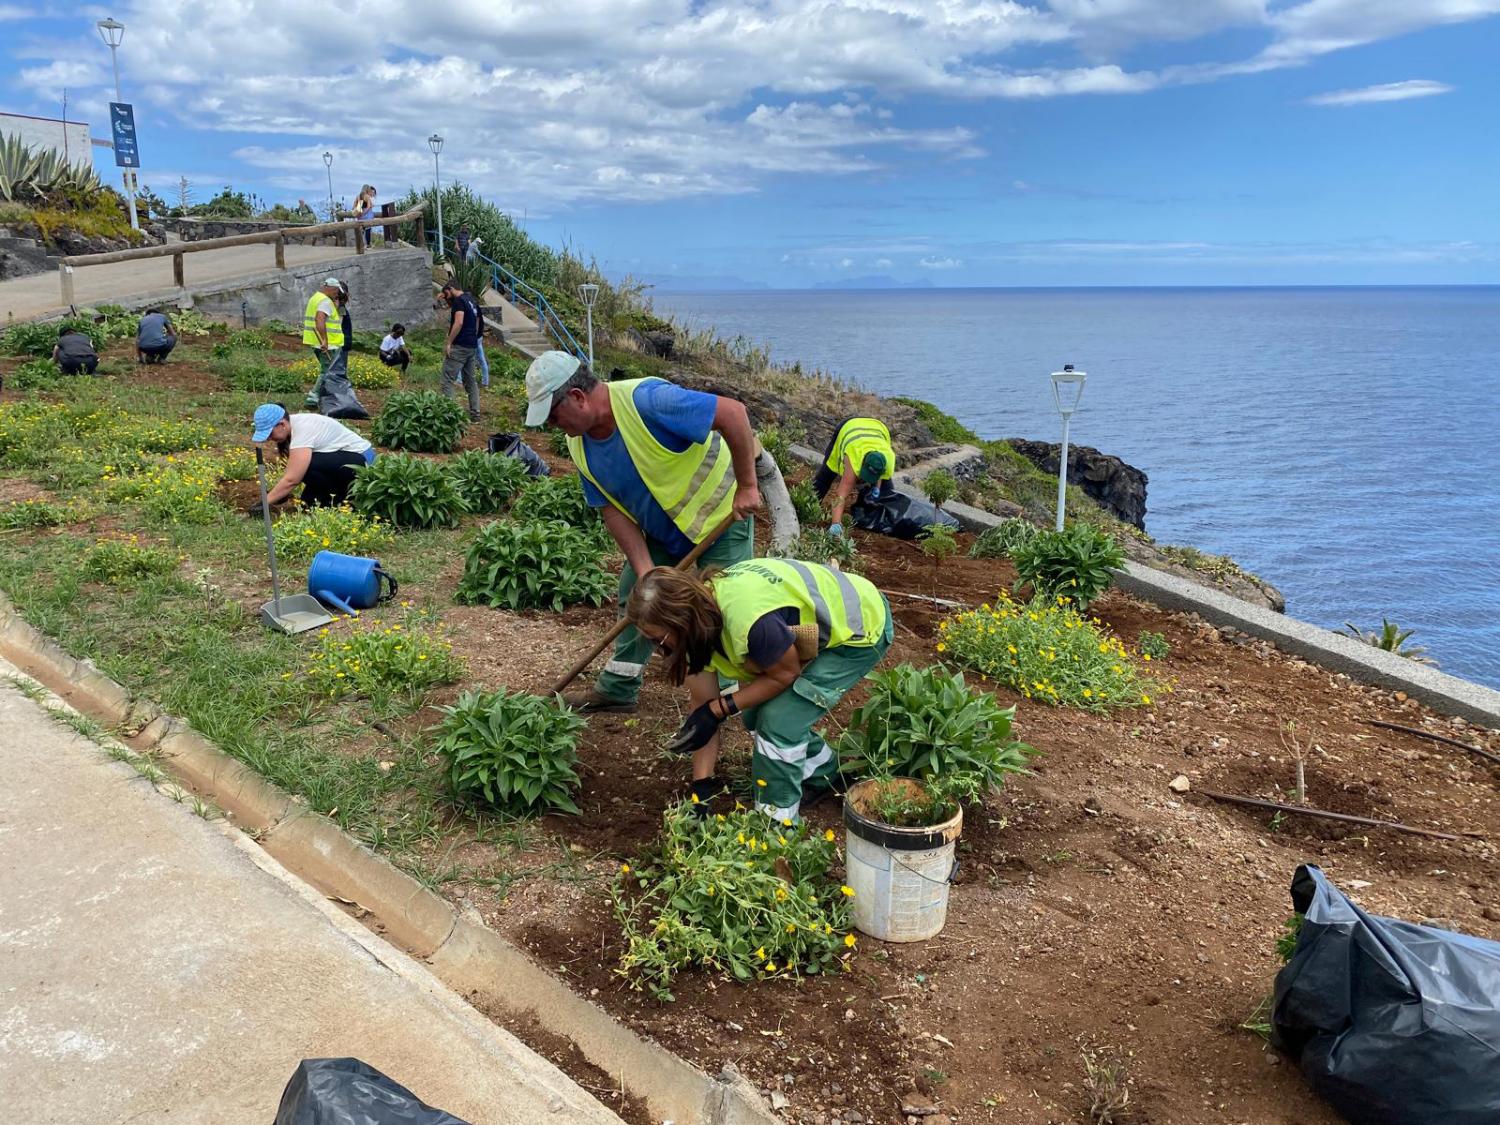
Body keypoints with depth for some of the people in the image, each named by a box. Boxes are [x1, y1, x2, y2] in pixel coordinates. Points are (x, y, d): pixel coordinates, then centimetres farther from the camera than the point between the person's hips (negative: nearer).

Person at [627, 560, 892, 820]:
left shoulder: (746, 618, -40)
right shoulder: (699, 607, -13)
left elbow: (785, 674, -21)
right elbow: (703, 705, -5)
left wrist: (719, 710, -18)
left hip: (861, 629, -8)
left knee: (780, 719, -16)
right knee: (755, 713, 8)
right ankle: (826, 774, 33)